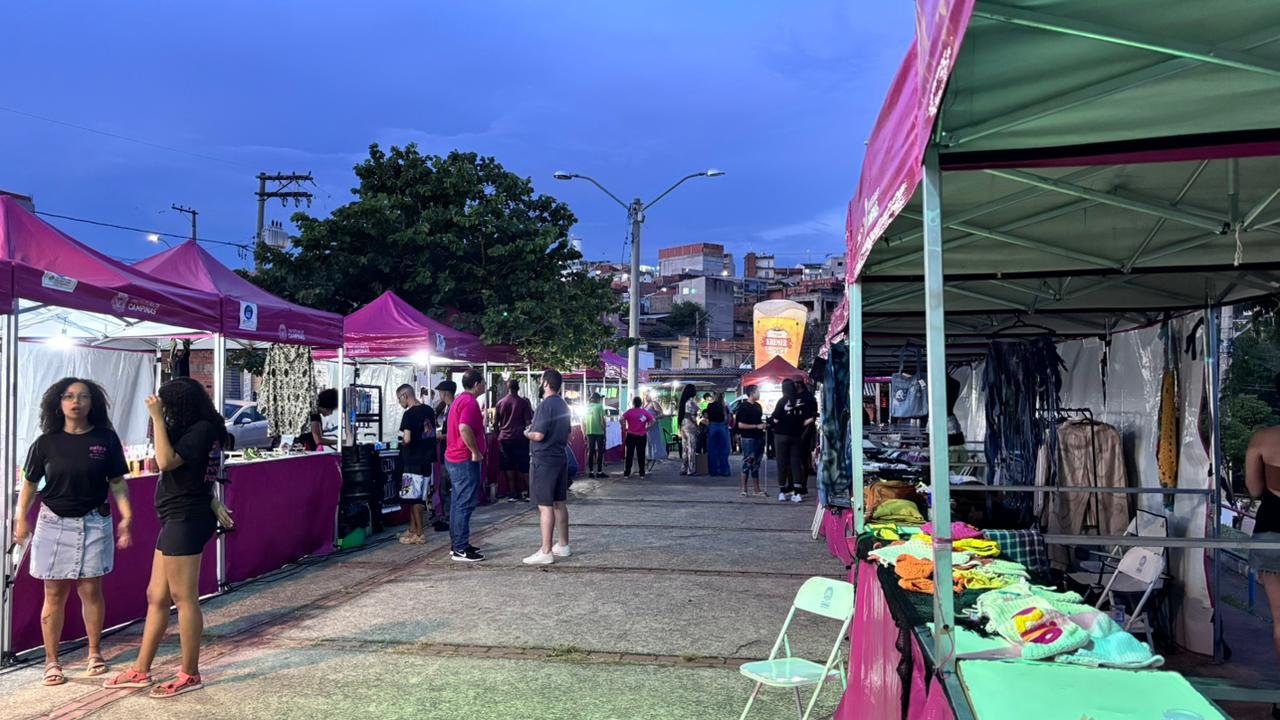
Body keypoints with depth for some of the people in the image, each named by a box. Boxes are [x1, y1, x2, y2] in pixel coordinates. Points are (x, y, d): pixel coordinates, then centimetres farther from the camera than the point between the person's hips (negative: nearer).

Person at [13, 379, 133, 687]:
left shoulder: (106, 439, -2)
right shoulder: (46, 442, -1)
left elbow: (117, 483, 2)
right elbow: (30, 483, 8)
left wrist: (126, 517, -6)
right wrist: (21, 518, 2)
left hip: (94, 523, 0)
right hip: (54, 523, 1)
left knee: (90, 590, 5)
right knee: (54, 594, 6)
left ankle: (94, 653, 21)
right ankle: (51, 661, 16)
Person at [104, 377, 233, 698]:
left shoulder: (202, 429, -13)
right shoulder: (197, 430, 16)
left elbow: (166, 461, -23)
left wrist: (158, 419, -18)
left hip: (186, 521, -10)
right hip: (177, 521, 10)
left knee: (183, 598, -4)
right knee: (157, 596, 14)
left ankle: (190, 675, 5)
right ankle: (141, 671, 24)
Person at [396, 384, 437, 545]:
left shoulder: (409, 414, -15)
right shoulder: (429, 410, 8)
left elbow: (407, 439, -22)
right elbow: (432, 433, 15)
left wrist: (401, 440, -2)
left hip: (413, 461, -8)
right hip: (426, 460, 8)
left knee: (415, 498, 0)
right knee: (415, 497, 15)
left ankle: (419, 534, 4)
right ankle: (412, 529, 22)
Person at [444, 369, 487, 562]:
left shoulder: (459, 400, 17)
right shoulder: (470, 402, -16)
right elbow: (464, 428, -29)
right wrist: (476, 452, -22)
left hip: (454, 458, 11)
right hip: (466, 460, -11)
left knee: (458, 502, 15)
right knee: (466, 504, -7)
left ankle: (458, 544, 23)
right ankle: (461, 550, -5)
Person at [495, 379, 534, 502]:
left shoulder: (500, 403, 5)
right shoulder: (523, 402, -3)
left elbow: (496, 422, 11)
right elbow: (528, 422, -5)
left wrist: (498, 435, 24)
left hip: (504, 438, 2)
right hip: (520, 438, -2)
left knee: (509, 467, 7)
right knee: (524, 467, 5)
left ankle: (512, 494, 7)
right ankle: (529, 493, 5)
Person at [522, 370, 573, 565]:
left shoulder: (545, 405, -16)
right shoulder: (563, 406, 12)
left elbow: (539, 435, -20)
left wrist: (527, 433, -2)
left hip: (543, 460, -9)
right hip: (561, 458, 9)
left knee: (545, 506, -7)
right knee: (559, 503, 15)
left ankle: (546, 552, -6)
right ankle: (563, 545, 22)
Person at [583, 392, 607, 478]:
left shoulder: (586, 407, 8)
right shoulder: (599, 406, -6)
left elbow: (583, 422, 10)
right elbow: (602, 420, -10)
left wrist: (584, 433, 16)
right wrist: (604, 430, 1)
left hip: (589, 432, 4)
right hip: (599, 432, -4)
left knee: (590, 451, 10)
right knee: (600, 451, 3)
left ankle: (590, 471, 10)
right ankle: (599, 471, 2)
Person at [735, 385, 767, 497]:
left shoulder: (758, 406, 15)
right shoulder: (743, 407, -9)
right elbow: (740, 425, -14)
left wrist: (763, 425, 6)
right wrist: (757, 426, -16)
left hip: (759, 437, 8)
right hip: (748, 438, -8)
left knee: (756, 465, 11)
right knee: (747, 463, -4)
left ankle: (757, 490, 14)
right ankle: (744, 489, 3)